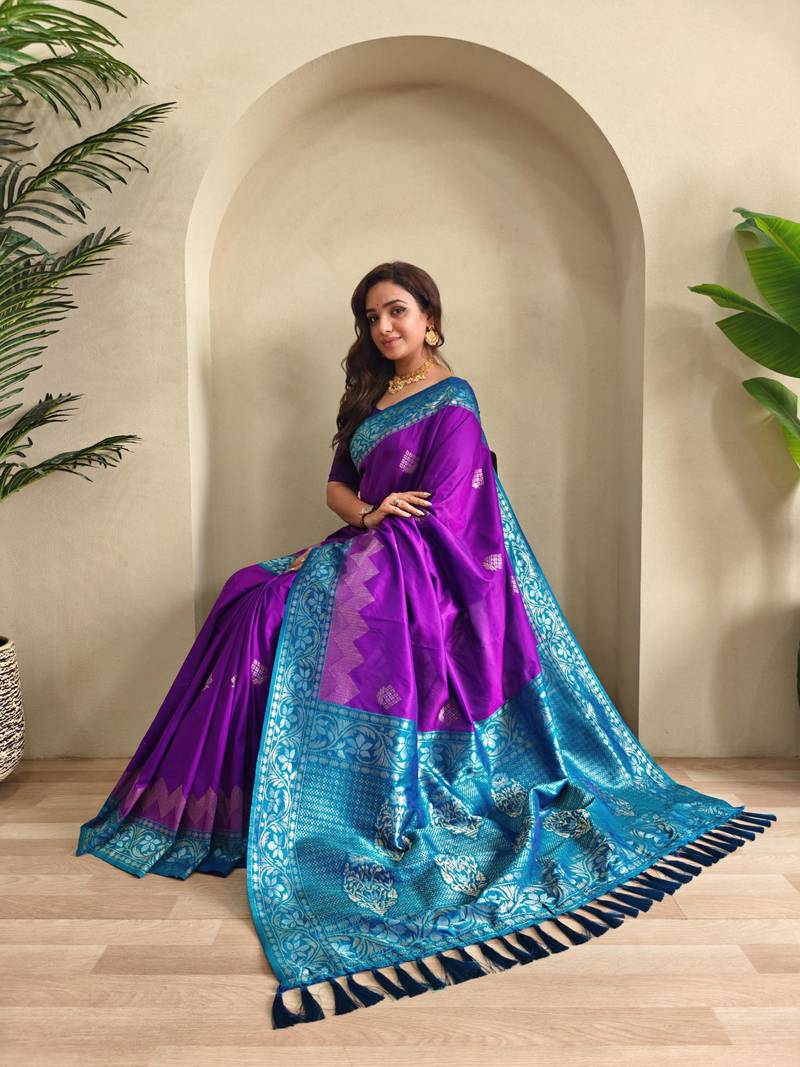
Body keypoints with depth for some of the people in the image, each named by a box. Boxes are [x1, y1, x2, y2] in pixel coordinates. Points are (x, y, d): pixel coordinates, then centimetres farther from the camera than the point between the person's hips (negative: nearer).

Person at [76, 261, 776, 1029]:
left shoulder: (452, 404, -9)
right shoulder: (371, 394, 16)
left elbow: (435, 520, -15)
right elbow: (337, 484, 13)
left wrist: (375, 531, -9)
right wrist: (365, 517, -7)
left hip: (422, 573, -8)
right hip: (371, 557, 8)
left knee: (276, 609, -20)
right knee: (253, 597, -8)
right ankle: (234, 808, -1)